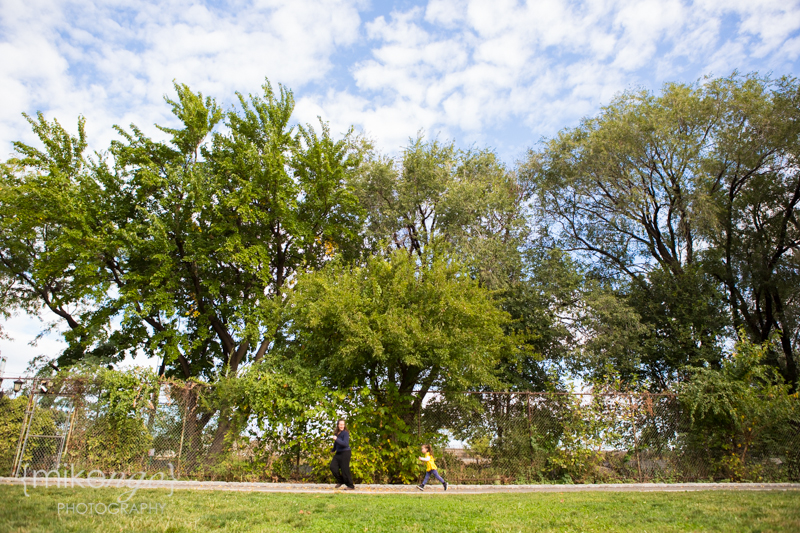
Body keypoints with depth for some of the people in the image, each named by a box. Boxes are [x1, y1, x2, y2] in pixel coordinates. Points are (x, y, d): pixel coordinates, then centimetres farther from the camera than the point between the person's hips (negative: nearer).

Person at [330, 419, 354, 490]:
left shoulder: (345, 433, -15)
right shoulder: (336, 433, 7)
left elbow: (345, 444, -26)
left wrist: (336, 439, -30)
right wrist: (333, 450, 39)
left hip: (345, 453, -7)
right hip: (338, 453, 7)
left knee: (345, 470, -6)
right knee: (333, 467, -4)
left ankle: (350, 486, 9)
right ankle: (340, 481, 16)